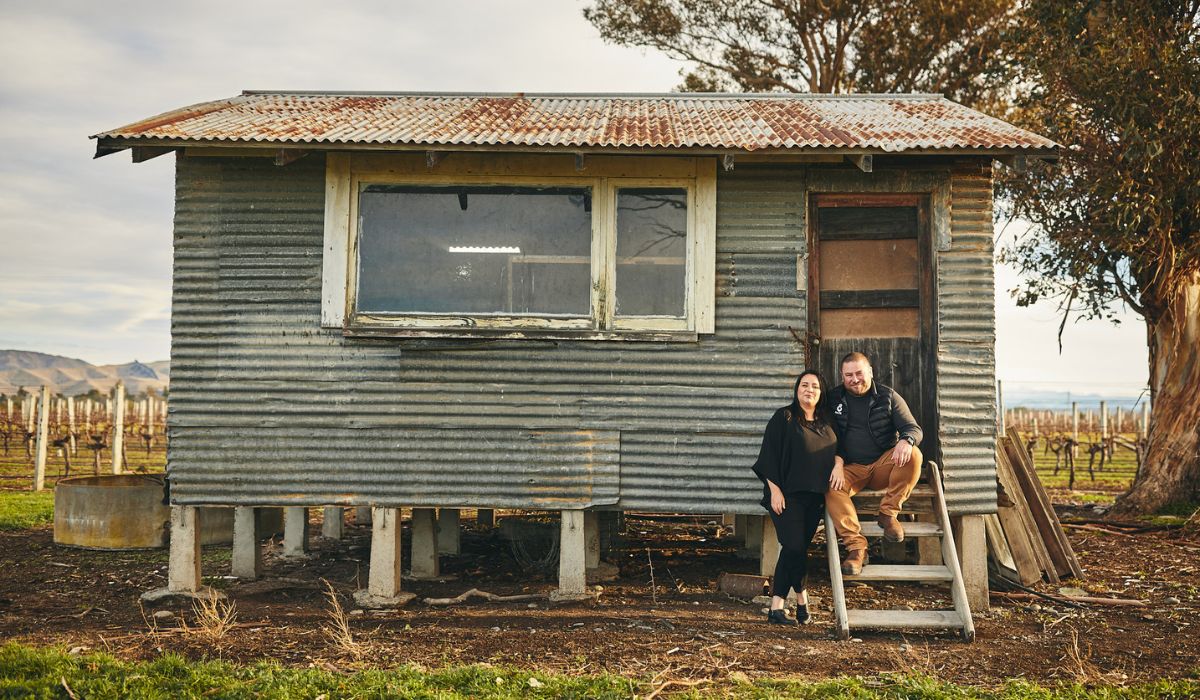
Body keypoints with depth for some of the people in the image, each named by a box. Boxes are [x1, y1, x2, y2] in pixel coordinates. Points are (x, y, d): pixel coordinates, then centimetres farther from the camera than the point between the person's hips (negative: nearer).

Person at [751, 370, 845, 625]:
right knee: (795, 547, -14)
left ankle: (776, 607, 6)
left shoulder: (827, 422, 16)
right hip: (787, 495, -5)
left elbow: (837, 449, 20)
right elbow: (769, 455, -5)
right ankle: (802, 599, 8)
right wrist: (775, 491, -12)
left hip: (815, 496, 5)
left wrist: (838, 463, -4)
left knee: (793, 551, 2)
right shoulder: (784, 417, 0)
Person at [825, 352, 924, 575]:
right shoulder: (833, 399, 7)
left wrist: (906, 440, -27)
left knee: (913, 455, -30)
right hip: (850, 468, 0)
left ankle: (888, 513, -18)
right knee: (832, 488, -32)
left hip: (883, 465, 0)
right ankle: (856, 547, -35)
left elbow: (914, 429, 0)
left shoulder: (888, 397, 4)